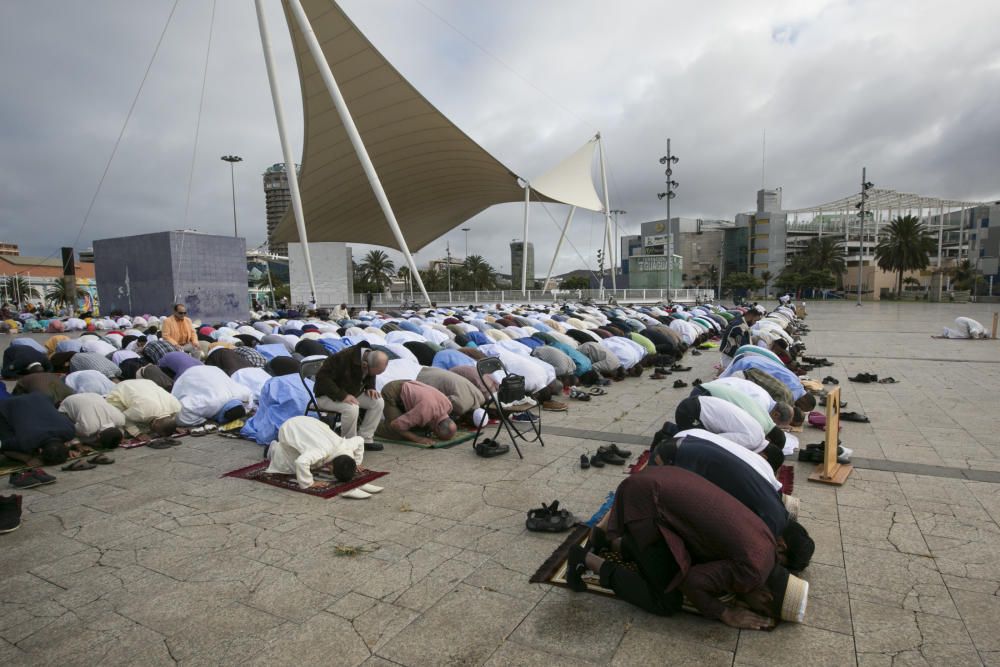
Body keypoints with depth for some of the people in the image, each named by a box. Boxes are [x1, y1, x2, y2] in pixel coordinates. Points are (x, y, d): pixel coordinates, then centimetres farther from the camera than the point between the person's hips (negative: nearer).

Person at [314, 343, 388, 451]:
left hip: (352, 393, 7)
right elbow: (322, 377, -32)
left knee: (378, 402, -12)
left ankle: (365, 439, -5)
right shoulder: (343, 358, -32)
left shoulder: (372, 358, -9)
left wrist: (370, 387, -9)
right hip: (327, 396, -7)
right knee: (351, 408, -35)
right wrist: (342, 396, -39)